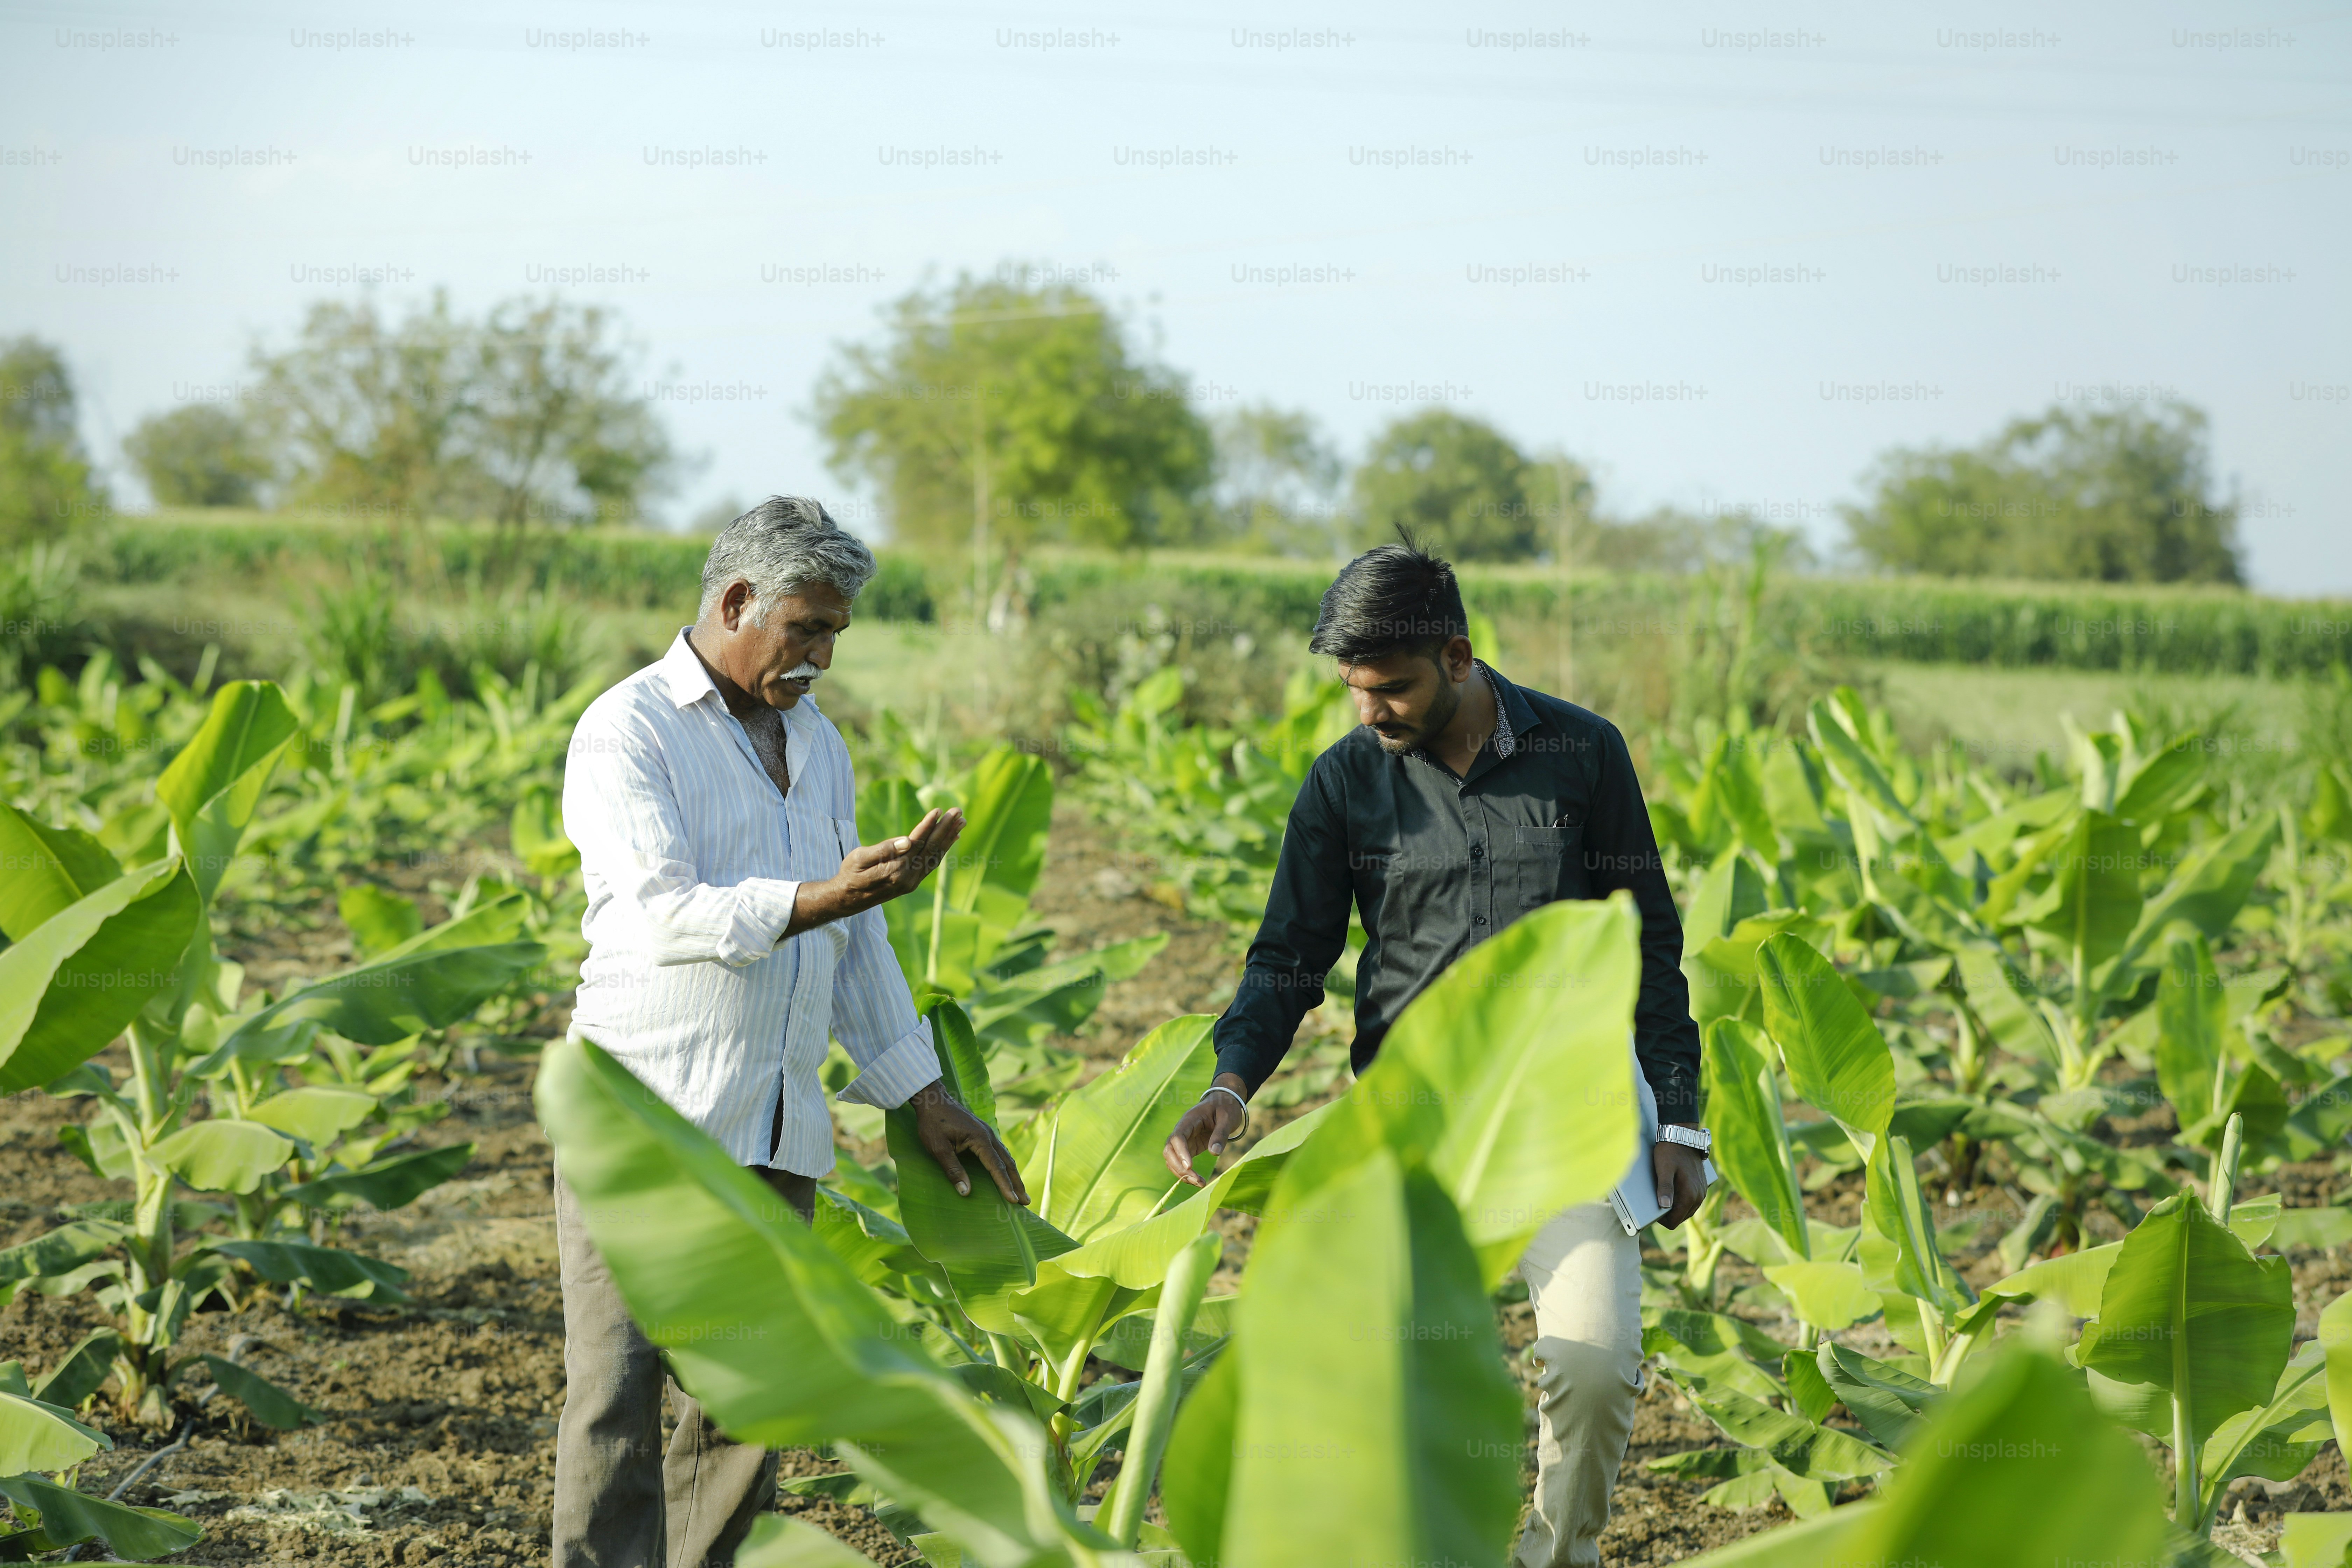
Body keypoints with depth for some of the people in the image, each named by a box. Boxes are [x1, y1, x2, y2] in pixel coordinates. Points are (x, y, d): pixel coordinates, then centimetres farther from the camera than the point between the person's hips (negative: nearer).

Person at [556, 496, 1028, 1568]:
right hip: (643, 1118, -6)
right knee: (618, 1390, -7)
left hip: (776, 1134, 7)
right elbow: (663, 915, -18)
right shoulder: (627, 733, -5)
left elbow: (855, 944, 23)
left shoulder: (817, 744, 18)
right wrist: (826, 898, -27)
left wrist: (922, 1095, 19)